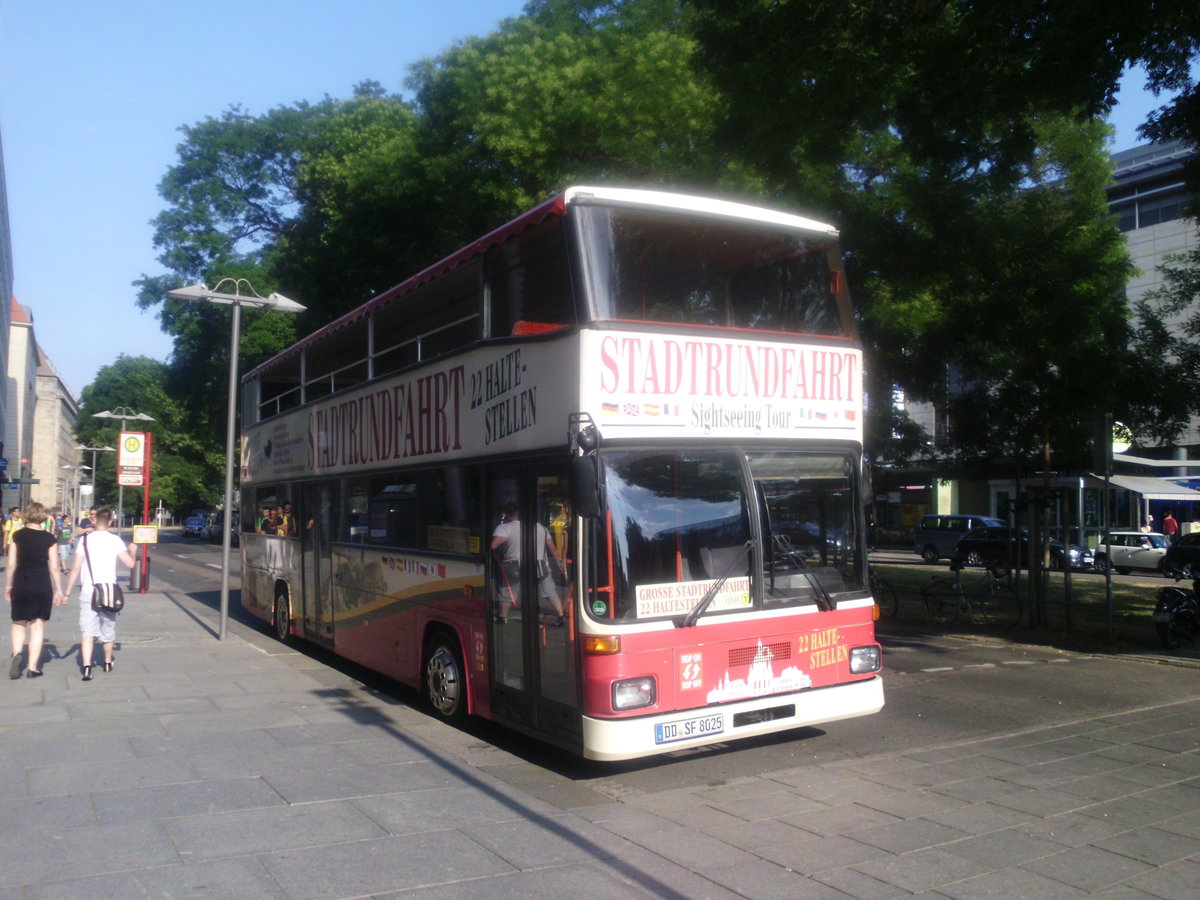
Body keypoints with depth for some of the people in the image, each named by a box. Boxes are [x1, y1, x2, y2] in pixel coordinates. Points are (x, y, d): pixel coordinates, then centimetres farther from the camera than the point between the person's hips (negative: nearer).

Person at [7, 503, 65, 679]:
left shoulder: (17, 535, 0)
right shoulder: (49, 538, -4)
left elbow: (11, 564, 2)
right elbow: (54, 567, -3)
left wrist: (9, 585, 13)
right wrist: (59, 590, 4)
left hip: (20, 583, 1)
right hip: (42, 584, -1)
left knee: (19, 623, 16)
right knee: (38, 625, 6)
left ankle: (16, 653, -10)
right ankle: (33, 668, 7)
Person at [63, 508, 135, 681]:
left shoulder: (85, 540, -1)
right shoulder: (115, 540, -2)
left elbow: (75, 568, -2)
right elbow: (130, 563, -4)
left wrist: (67, 592, 5)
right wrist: (132, 550, 17)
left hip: (87, 592, -1)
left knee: (88, 631, -2)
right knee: (108, 628, 17)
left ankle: (87, 667, -17)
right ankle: (108, 663, 34)